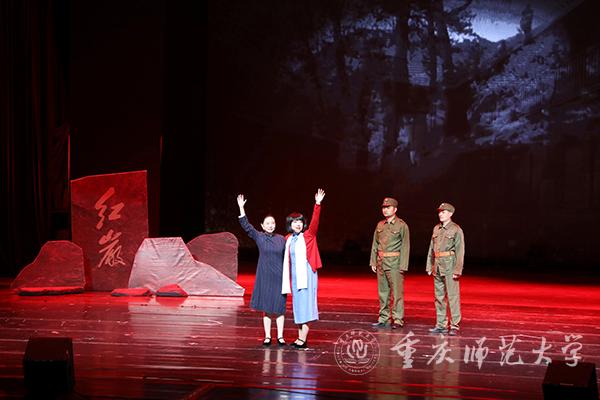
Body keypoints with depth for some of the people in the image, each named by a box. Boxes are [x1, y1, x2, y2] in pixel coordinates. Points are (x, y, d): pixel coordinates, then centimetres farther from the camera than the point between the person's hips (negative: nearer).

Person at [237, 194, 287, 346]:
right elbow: (246, 225, -6)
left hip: (279, 277, 0)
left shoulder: (281, 239, 5)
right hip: (264, 277, 0)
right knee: (266, 307, 4)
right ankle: (267, 336, 11)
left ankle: (280, 336, 8)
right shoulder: (259, 237, 2)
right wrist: (241, 208, -13)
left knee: (279, 307, 1)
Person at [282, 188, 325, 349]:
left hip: (307, 273, -5)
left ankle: (303, 339, -9)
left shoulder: (308, 236, -3)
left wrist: (317, 204, -31)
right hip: (294, 275, 6)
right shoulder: (288, 239, 10)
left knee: (305, 304, -8)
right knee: (298, 305, 9)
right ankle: (300, 337, 16)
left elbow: (315, 221, -18)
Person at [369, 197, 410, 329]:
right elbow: (375, 245, 16)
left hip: (395, 263, -6)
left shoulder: (402, 225, -5)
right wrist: (373, 262, 10)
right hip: (381, 263, 6)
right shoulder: (380, 225, 12)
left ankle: (398, 320, -1)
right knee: (383, 292, 10)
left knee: (397, 292, -5)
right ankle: (384, 319, 17)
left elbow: (405, 247, -8)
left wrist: (403, 266, -12)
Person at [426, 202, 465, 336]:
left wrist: (458, 270, -14)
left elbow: (460, 251, -9)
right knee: (439, 296, 9)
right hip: (437, 267, 6)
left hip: (450, 266, -6)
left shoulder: (456, 230, -6)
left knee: (453, 296, -6)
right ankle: (441, 325, 16)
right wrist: (429, 266, 13)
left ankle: (455, 326, -2)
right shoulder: (436, 229, 13)